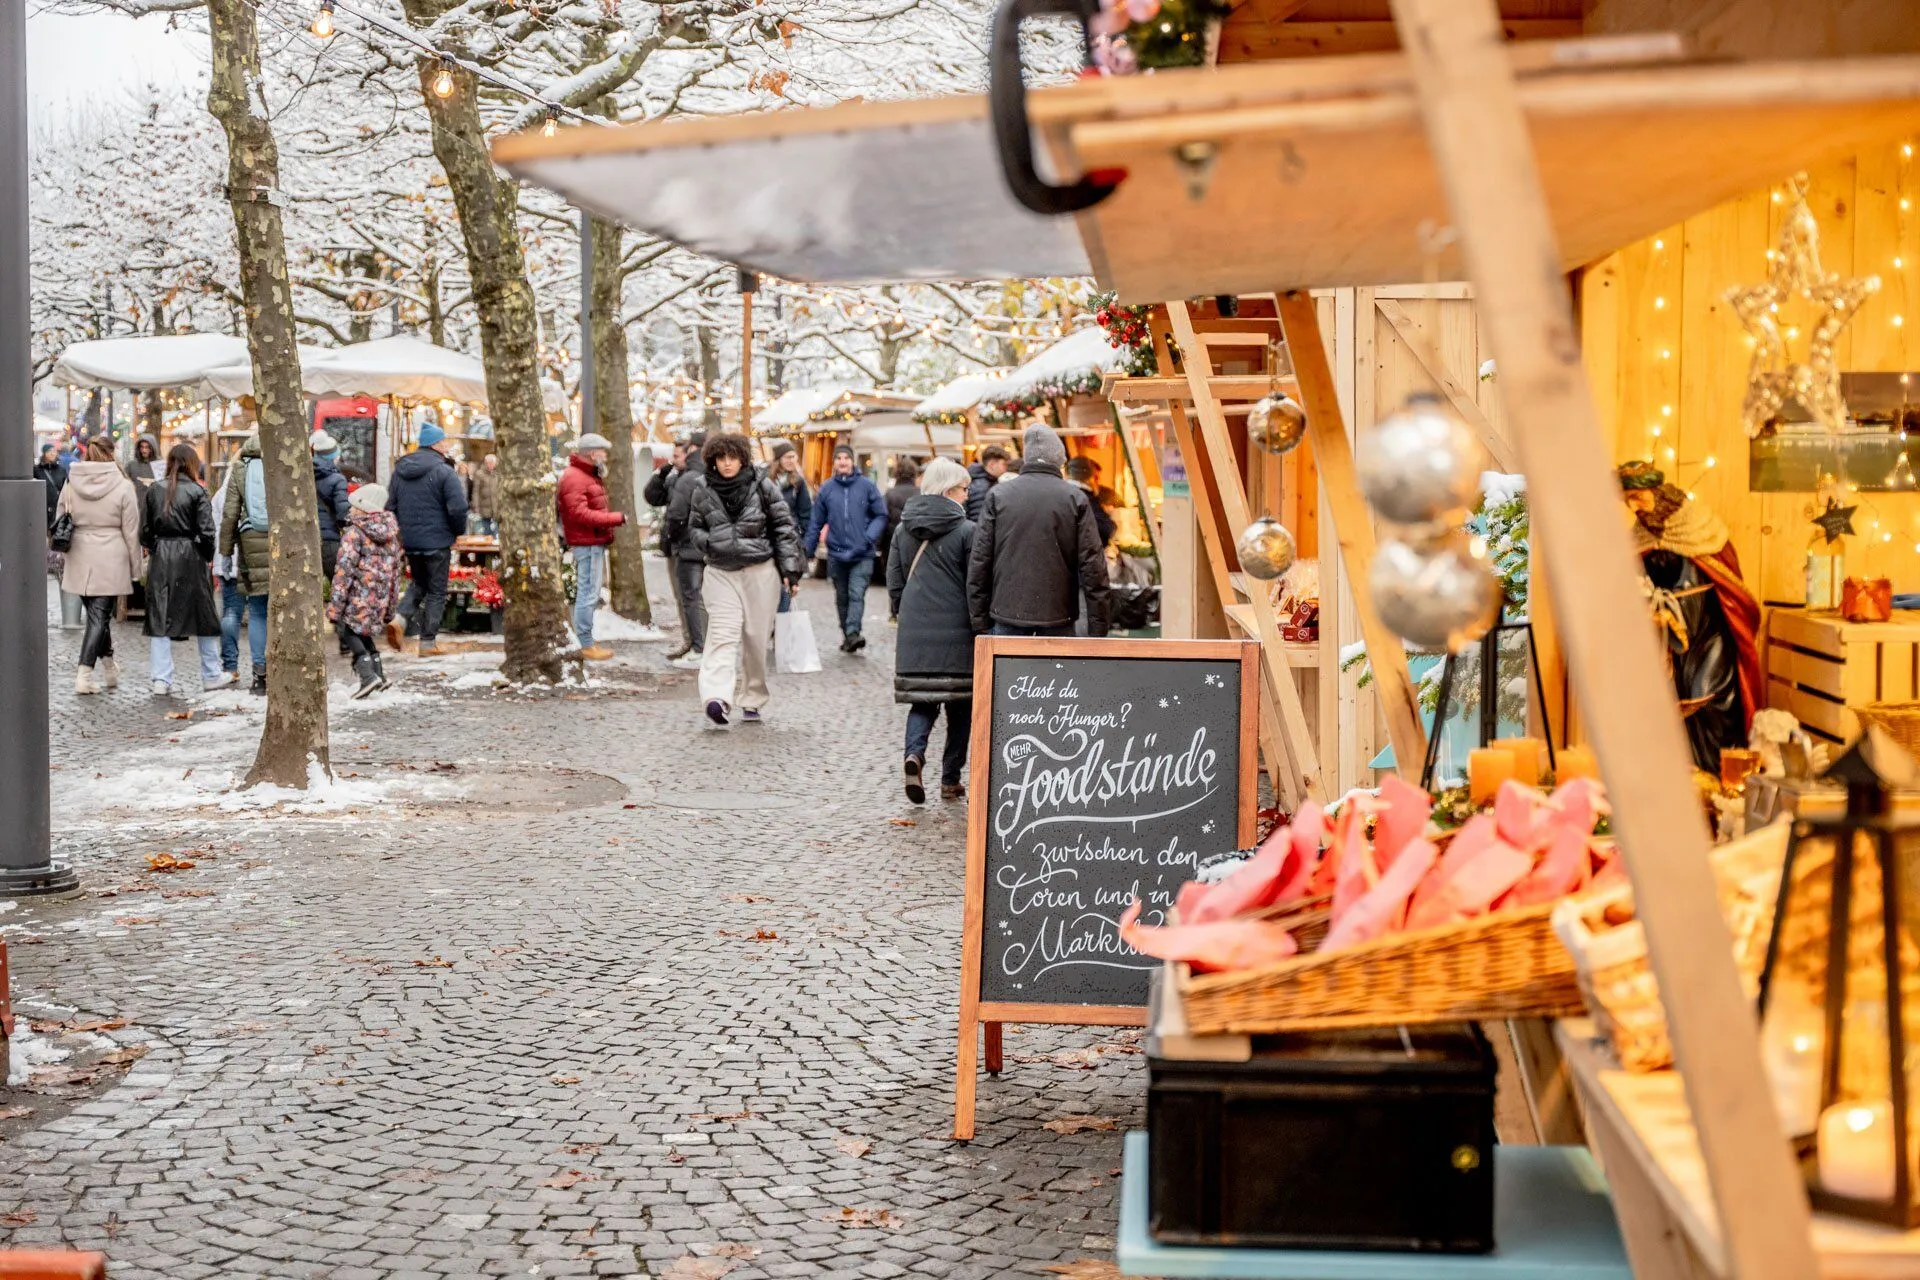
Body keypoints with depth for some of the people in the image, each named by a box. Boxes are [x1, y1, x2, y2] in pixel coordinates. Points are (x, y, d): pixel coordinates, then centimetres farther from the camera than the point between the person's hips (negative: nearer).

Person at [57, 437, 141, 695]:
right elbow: (131, 531, -4)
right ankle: (84, 676, -8)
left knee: (97, 614, 17)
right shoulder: (123, 486, -7)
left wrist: (63, 557, 20)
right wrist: (135, 567, 4)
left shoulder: (70, 484, 3)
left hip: (79, 560, 4)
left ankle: (109, 669, 26)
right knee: (100, 616, -1)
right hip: (110, 562, -4)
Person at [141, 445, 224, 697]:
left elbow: (145, 530, 3)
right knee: (204, 617, 10)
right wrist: (208, 558, 3)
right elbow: (206, 531, -10)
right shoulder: (197, 492, -7)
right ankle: (211, 677, 18)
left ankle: (160, 680, 0)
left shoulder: (153, 491, 3)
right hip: (191, 558, -2)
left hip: (160, 559, 2)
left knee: (160, 619, 5)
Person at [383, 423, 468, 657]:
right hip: (437, 541, -6)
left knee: (418, 584, 24)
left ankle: (400, 618, 0)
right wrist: (459, 531, 0)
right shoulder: (444, 472, -14)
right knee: (436, 591, 6)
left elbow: (390, 506, 10)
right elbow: (458, 508, -18)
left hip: (409, 541, 6)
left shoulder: (400, 470, 6)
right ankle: (428, 642, 8)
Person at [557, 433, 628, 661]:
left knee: (591, 593, 15)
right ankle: (586, 645, -4)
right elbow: (579, 513, -22)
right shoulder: (574, 477, -14)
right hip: (586, 545, -11)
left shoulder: (590, 475, 20)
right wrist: (616, 518, -20)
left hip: (596, 543, 11)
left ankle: (588, 641, 22)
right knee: (587, 594, -7)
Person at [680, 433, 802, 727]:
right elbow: (693, 527, 16)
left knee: (757, 637, 3)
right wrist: (710, 542, -7)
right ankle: (717, 697, -29)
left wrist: (790, 568, -1)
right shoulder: (702, 490, 4)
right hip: (721, 572, 0)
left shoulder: (762, 486, -1)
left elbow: (784, 526, 4)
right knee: (723, 633, -15)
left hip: (760, 570, 0)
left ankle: (752, 700, 17)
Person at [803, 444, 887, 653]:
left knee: (857, 594, -16)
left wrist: (869, 537, -12)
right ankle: (847, 636, 21)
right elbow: (816, 522, 8)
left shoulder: (866, 486, -1)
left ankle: (852, 633, -24)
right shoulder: (826, 489, 4)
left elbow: (881, 515, 3)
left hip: (862, 555, -3)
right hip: (836, 554, 3)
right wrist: (807, 549, 5)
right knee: (842, 597, 11)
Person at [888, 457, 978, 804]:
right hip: (955, 630, -4)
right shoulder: (966, 530, -8)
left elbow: (894, 581, 11)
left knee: (922, 699, 9)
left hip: (914, 630, 4)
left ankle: (914, 753, -19)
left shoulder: (904, 529, 8)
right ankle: (951, 780, 12)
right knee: (960, 703, 9)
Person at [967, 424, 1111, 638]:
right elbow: (1092, 565, -3)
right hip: (1058, 615, -1)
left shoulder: (998, 495, 2)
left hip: (1007, 613, 1)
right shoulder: (1076, 499, -1)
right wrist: (1098, 626, 1)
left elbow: (980, 562, 2)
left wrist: (980, 620, 8)